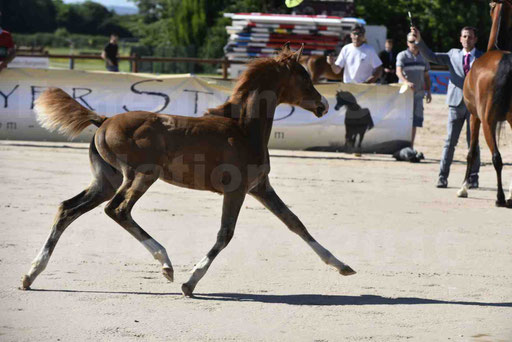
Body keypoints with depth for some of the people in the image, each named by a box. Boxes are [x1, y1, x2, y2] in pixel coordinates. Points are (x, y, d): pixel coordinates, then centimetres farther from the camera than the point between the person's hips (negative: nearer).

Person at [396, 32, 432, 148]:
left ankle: (410, 148, 11)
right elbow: (398, 71, -20)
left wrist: (428, 91, 10)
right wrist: (406, 82, -38)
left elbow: (426, 76, 19)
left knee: (415, 122, 5)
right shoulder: (402, 56, -4)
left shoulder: (423, 57, 12)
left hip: (418, 93, 5)